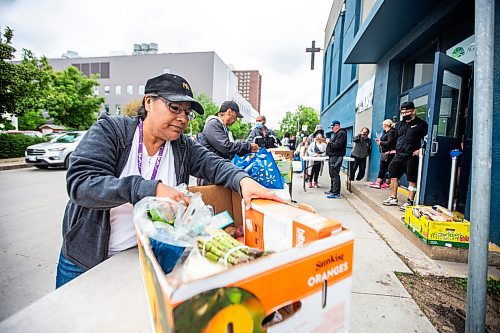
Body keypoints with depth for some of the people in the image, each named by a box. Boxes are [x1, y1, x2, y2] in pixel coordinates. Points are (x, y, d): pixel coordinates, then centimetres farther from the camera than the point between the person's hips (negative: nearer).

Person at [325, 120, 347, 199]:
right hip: (332, 156, 11)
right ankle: (332, 190, 25)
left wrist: (329, 143, -11)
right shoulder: (336, 134, 22)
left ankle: (336, 193, -7)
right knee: (332, 174, 15)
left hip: (336, 157, -11)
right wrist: (328, 143, 7)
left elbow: (337, 145, -22)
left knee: (335, 175, -10)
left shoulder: (341, 133, -10)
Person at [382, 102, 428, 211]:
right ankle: (393, 198, 22)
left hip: (412, 157, -6)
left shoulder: (421, 124, -2)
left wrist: (421, 149, -16)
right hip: (399, 156, 6)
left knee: (412, 180, -1)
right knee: (393, 176, 9)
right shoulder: (399, 124, 15)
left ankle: (410, 202, 6)